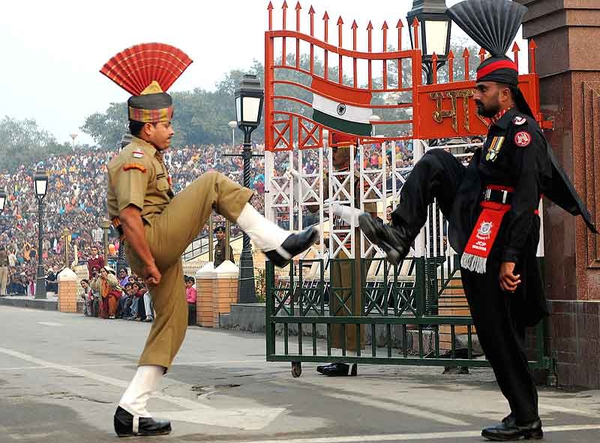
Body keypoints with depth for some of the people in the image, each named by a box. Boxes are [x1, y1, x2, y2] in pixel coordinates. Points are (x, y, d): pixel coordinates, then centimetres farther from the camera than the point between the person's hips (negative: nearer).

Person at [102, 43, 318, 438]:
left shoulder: (150, 158, 24)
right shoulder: (135, 160, -11)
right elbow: (130, 217, -21)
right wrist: (149, 263, -20)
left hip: (160, 250, 11)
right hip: (152, 241, -11)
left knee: (172, 326, 10)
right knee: (213, 183, -11)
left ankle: (132, 412, 8)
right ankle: (276, 244, -12)